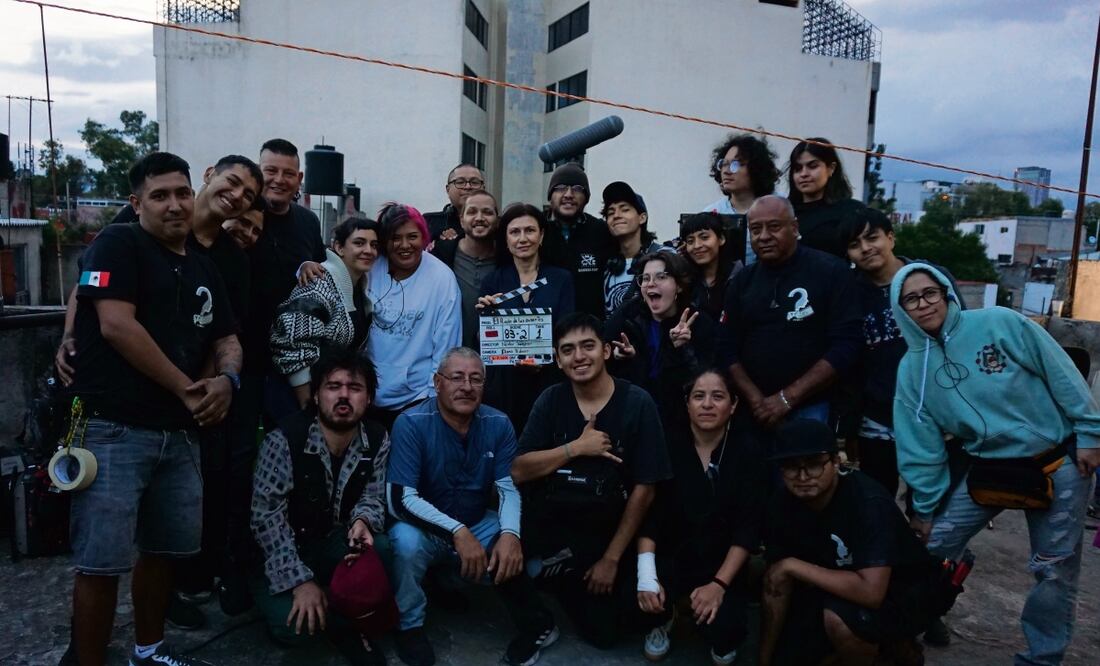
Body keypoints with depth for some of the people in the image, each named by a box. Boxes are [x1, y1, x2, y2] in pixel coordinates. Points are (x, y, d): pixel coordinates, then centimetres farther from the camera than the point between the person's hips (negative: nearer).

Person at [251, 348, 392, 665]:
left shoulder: (377, 440, -7)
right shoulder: (284, 439, -20)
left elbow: (373, 496, -1)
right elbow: (266, 516, -21)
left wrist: (362, 520, -27)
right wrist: (299, 580, -25)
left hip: (334, 544, 3)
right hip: (282, 553, -3)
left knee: (383, 548, -28)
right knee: (294, 626, -27)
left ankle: (344, 621, -1)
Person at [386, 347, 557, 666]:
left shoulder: (498, 424, -8)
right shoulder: (411, 423, -20)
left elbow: (508, 488, -9)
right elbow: (401, 500, -25)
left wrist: (510, 533, -31)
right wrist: (458, 532, -36)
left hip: (478, 525, 3)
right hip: (425, 529, -2)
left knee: (516, 555, -24)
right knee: (406, 540, -34)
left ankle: (534, 624, 7)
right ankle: (410, 626, -6)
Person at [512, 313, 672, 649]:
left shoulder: (637, 403, -14)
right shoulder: (550, 399, -3)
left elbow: (644, 490, -12)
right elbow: (519, 471, -10)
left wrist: (612, 558, -10)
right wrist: (577, 448, -21)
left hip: (608, 533, -2)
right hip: (549, 527, 2)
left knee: (603, 633, 2)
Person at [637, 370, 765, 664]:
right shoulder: (669, 443, -8)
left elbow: (748, 527, -11)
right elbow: (648, 510, -9)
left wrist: (719, 583, -20)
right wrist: (646, 574, -21)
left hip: (722, 563, 0)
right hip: (670, 554, 1)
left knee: (723, 629, -24)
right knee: (635, 593, -27)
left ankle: (722, 640, 17)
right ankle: (661, 622, 12)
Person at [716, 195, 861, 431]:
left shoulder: (831, 271, -6)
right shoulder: (742, 281, 6)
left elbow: (845, 345, -11)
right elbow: (727, 349, 5)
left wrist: (787, 398, -14)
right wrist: (756, 399, -9)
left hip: (810, 407, -3)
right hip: (756, 411, 3)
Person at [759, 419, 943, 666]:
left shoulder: (868, 501, -32)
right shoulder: (782, 505, -14)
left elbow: (870, 591, -41)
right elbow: (776, 587, -7)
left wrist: (793, 565, -31)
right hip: (838, 588, 6)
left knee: (840, 617, -34)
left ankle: (896, 645, -2)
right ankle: (877, 642, 22)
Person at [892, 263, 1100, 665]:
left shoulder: (999, 323, -14)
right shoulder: (912, 368, -4)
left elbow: (1062, 374, -8)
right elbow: (921, 446, 0)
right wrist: (925, 507, 3)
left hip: (1058, 462, -3)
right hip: (987, 468, 3)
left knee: (1055, 570, 4)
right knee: (933, 545, 1)